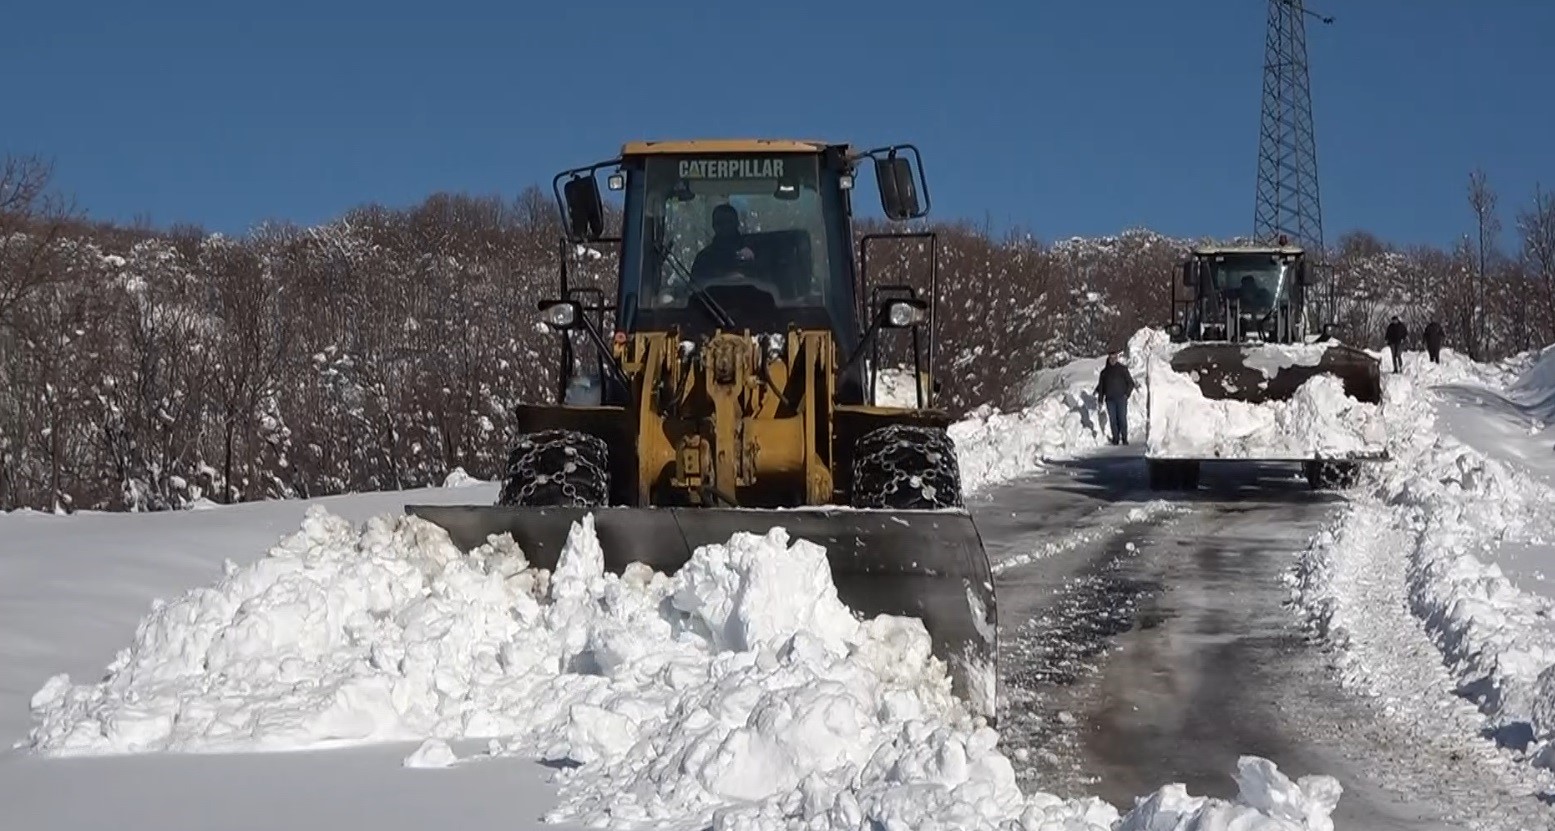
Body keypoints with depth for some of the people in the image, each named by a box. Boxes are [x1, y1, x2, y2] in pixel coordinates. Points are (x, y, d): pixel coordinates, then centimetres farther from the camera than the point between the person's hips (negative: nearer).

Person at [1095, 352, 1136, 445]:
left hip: (1121, 399, -2)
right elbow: (1100, 387, 17)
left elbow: (1130, 383, 8)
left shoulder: (1122, 369, 6)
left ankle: (1124, 439, -3)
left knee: (1122, 419, -7)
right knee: (1113, 420, -2)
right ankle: (1115, 439, 1)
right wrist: (1100, 401, 10)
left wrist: (1127, 394, -6)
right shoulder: (1104, 372, 13)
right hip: (1110, 399, 2)